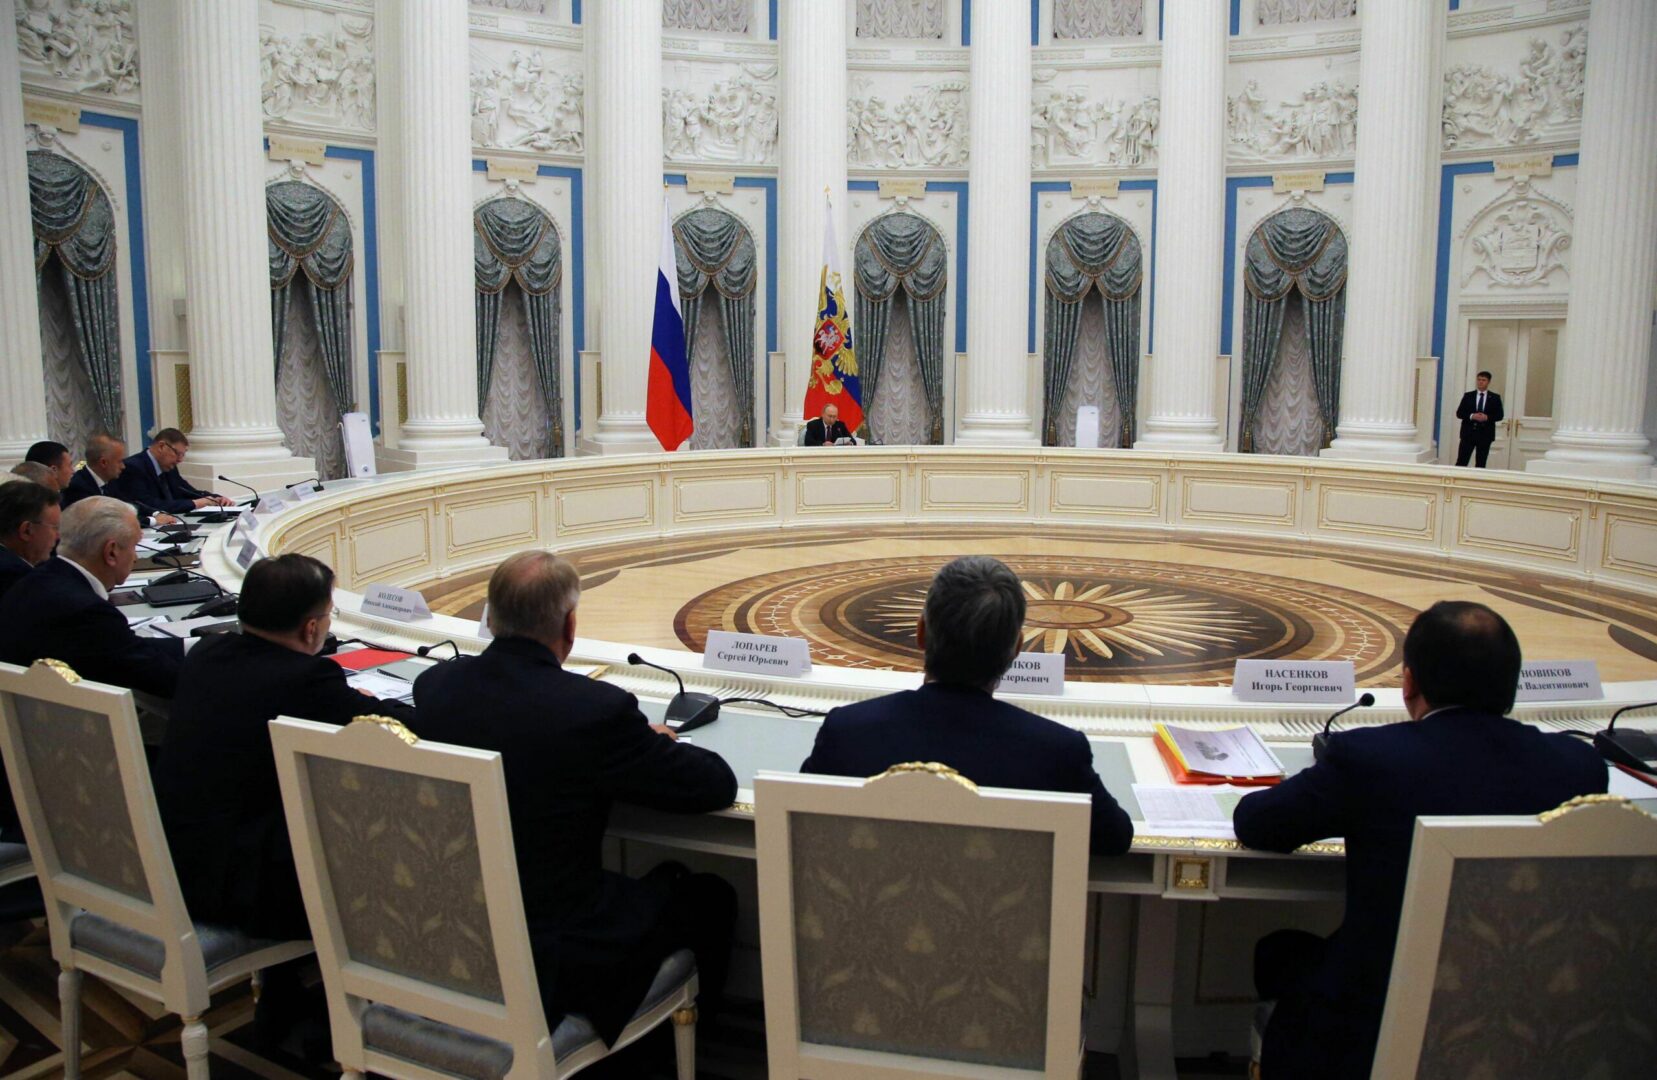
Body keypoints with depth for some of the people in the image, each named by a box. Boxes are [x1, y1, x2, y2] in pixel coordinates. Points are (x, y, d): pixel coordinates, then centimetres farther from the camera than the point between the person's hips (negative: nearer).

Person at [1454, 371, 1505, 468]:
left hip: (1485, 434, 0)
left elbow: (1500, 415, 2)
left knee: (1480, 464, 3)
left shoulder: (1495, 397, 7)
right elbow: (1459, 413, 3)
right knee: (1461, 462, -5)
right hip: (1468, 433, 0)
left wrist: (1487, 417, -16)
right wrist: (1471, 416, -15)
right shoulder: (1468, 396, 8)